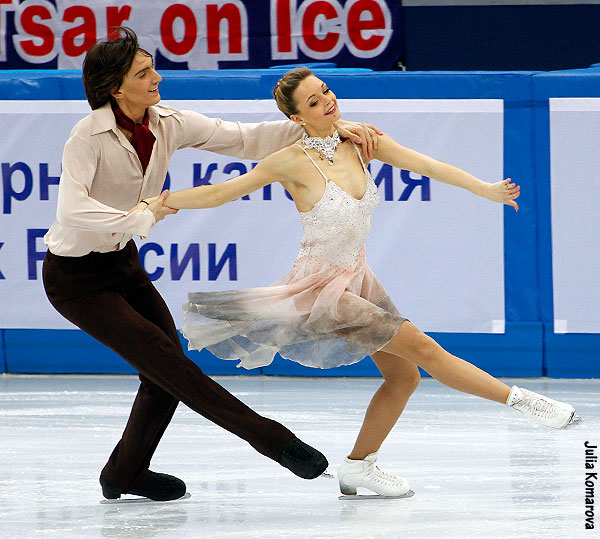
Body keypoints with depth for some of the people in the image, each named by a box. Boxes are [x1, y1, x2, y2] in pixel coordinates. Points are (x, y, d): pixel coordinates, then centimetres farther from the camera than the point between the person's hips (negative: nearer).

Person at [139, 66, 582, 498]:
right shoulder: (293, 162, -18)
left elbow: (426, 165, -9)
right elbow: (220, 193, -13)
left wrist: (485, 189, -21)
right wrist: (155, 203, -19)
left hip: (358, 279, 7)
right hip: (322, 287, -7)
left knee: (403, 375, 10)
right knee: (422, 348, -11)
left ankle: (359, 466, 25)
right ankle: (519, 399, -4)